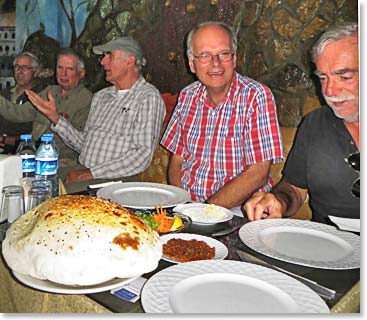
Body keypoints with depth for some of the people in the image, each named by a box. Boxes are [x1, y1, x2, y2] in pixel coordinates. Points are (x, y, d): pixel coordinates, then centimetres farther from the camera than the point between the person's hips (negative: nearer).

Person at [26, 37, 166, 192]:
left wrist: (92, 172, -18)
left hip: (114, 179, -7)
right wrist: (55, 117, 10)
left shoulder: (148, 97, -6)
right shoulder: (101, 96, 19)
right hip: (83, 171, 7)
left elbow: (143, 154, -16)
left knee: (67, 189, -32)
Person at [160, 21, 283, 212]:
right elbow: (177, 158, 10)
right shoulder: (187, 96, 6)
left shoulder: (256, 96, -9)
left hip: (238, 210, -4)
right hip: (186, 205, 4)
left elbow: (258, 172, -14)